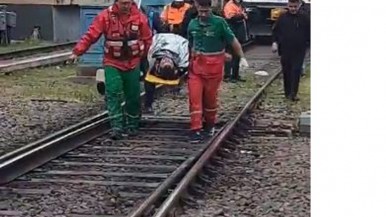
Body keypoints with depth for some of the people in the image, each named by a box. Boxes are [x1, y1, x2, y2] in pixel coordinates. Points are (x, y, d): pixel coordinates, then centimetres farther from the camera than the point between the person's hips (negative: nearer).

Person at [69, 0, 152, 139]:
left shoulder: (139, 17, -6)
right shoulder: (105, 16, -11)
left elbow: (147, 38, 6)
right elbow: (90, 35, -14)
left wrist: (140, 54, 2)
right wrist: (77, 52, -21)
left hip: (132, 64, 2)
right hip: (112, 63, -2)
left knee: (133, 96, 9)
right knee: (113, 94, -15)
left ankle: (132, 126, 26)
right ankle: (117, 127, -12)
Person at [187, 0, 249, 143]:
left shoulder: (219, 23, -11)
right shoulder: (193, 24, 2)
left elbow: (233, 41, -7)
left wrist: (242, 58, -12)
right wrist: (190, 60, 21)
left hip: (214, 66, -3)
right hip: (196, 65, 3)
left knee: (210, 97, 10)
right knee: (195, 97, -4)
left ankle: (210, 125, 31)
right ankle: (196, 130, -2)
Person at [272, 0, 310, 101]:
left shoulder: (304, 18, 3)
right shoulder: (282, 18, 4)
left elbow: (309, 33, 8)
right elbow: (275, 31, 9)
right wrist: (275, 42, -3)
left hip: (299, 51, -2)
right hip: (285, 50, 2)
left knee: (296, 71, -9)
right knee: (286, 72, 7)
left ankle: (293, 93, -11)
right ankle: (287, 93, 17)